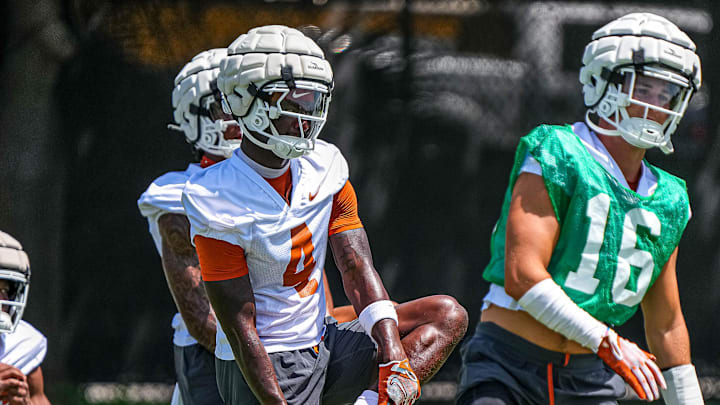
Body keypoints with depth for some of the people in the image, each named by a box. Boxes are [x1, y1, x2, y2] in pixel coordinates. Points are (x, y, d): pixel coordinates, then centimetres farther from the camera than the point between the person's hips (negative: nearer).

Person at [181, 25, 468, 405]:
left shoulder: (324, 167, 3)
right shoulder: (216, 203, -17)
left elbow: (357, 269, -1)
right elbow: (240, 329, -16)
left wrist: (394, 358, -15)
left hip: (323, 346, 7)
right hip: (266, 368, -7)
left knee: (448, 316, 0)